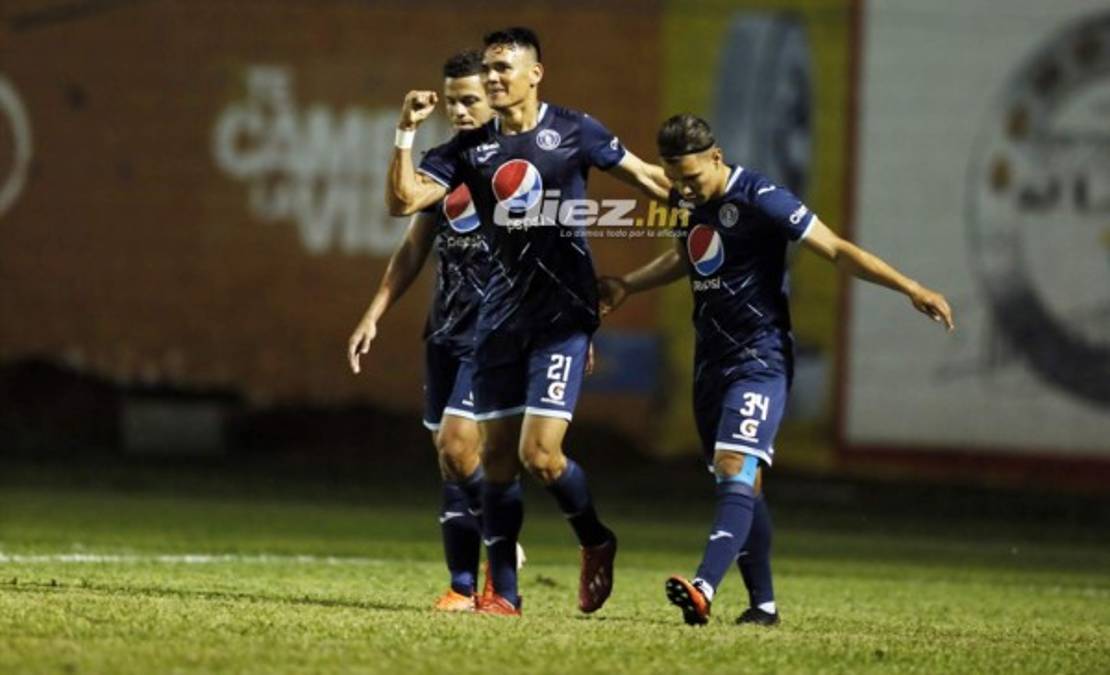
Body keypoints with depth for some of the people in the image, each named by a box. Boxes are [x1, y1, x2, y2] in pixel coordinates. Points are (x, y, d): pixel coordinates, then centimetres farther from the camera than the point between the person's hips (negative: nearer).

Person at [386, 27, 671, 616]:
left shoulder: (573, 133, -2)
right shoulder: (469, 148, 5)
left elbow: (643, 176, 9)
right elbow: (403, 201, -4)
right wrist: (406, 133, -14)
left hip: (563, 313, -4)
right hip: (501, 316, 4)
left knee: (540, 455, -13)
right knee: (498, 457, 4)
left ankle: (596, 544, 15)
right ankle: (503, 593, 13)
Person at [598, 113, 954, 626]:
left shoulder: (759, 199, -16)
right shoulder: (688, 200, 8)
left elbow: (836, 250, -16)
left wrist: (911, 289, -20)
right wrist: (626, 287, 26)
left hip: (759, 357, -8)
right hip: (712, 360, 8)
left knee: (735, 470, -21)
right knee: (739, 484, 8)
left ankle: (705, 588, -36)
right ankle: (762, 603, 13)